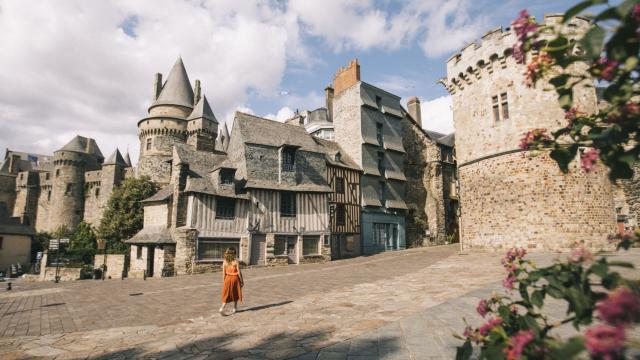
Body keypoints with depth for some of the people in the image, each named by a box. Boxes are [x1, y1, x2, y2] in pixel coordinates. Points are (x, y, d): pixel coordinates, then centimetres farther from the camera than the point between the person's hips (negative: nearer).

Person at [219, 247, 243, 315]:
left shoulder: (225, 262, -4)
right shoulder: (236, 261, -15)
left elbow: (224, 273, -1)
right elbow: (239, 272, -12)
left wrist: (224, 281, 10)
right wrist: (242, 281, -2)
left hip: (227, 279, 3)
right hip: (235, 279, -2)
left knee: (227, 295, 10)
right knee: (235, 294, 15)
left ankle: (222, 308, -7)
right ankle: (234, 309, 26)